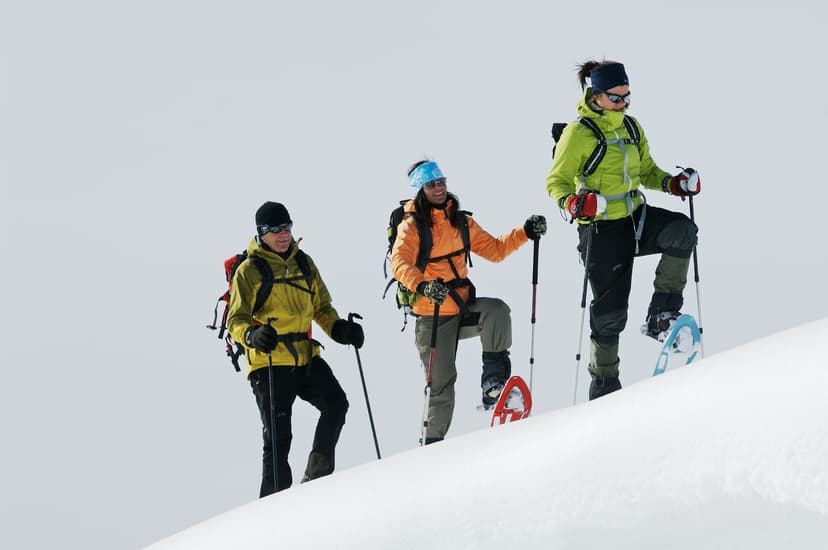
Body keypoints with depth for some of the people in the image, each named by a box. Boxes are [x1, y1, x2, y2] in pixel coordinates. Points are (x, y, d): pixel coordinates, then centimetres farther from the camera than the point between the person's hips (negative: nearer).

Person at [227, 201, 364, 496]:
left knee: (336, 403, -18)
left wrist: (339, 328, 1)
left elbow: (321, 307, 21)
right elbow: (236, 320, -8)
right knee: (278, 438, -4)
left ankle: (317, 473, -6)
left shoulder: (304, 262, 12)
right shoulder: (249, 271, -4)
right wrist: (253, 335, -30)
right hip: (269, 363, -4)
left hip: (306, 358, 5)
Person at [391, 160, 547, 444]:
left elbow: (494, 250, 15)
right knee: (441, 382, -5)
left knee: (497, 311, -28)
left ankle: (494, 378, -23)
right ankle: (433, 441, 9)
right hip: (432, 316, -4)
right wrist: (423, 286, -43)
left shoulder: (461, 222, 10)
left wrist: (525, 233, 1)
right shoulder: (411, 226, -6)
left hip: (464, 308, 4)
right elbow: (400, 264, -23)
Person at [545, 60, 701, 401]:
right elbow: (557, 182, -10)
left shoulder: (631, 127, 9)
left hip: (636, 218, 5)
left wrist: (673, 183, -1)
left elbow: (647, 171, 19)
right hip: (602, 229, -5)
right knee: (610, 309, -2)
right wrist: (573, 203, -31)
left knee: (682, 231, -24)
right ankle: (604, 383, 15)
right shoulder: (579, 133, -10)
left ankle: (661, 312, -16)